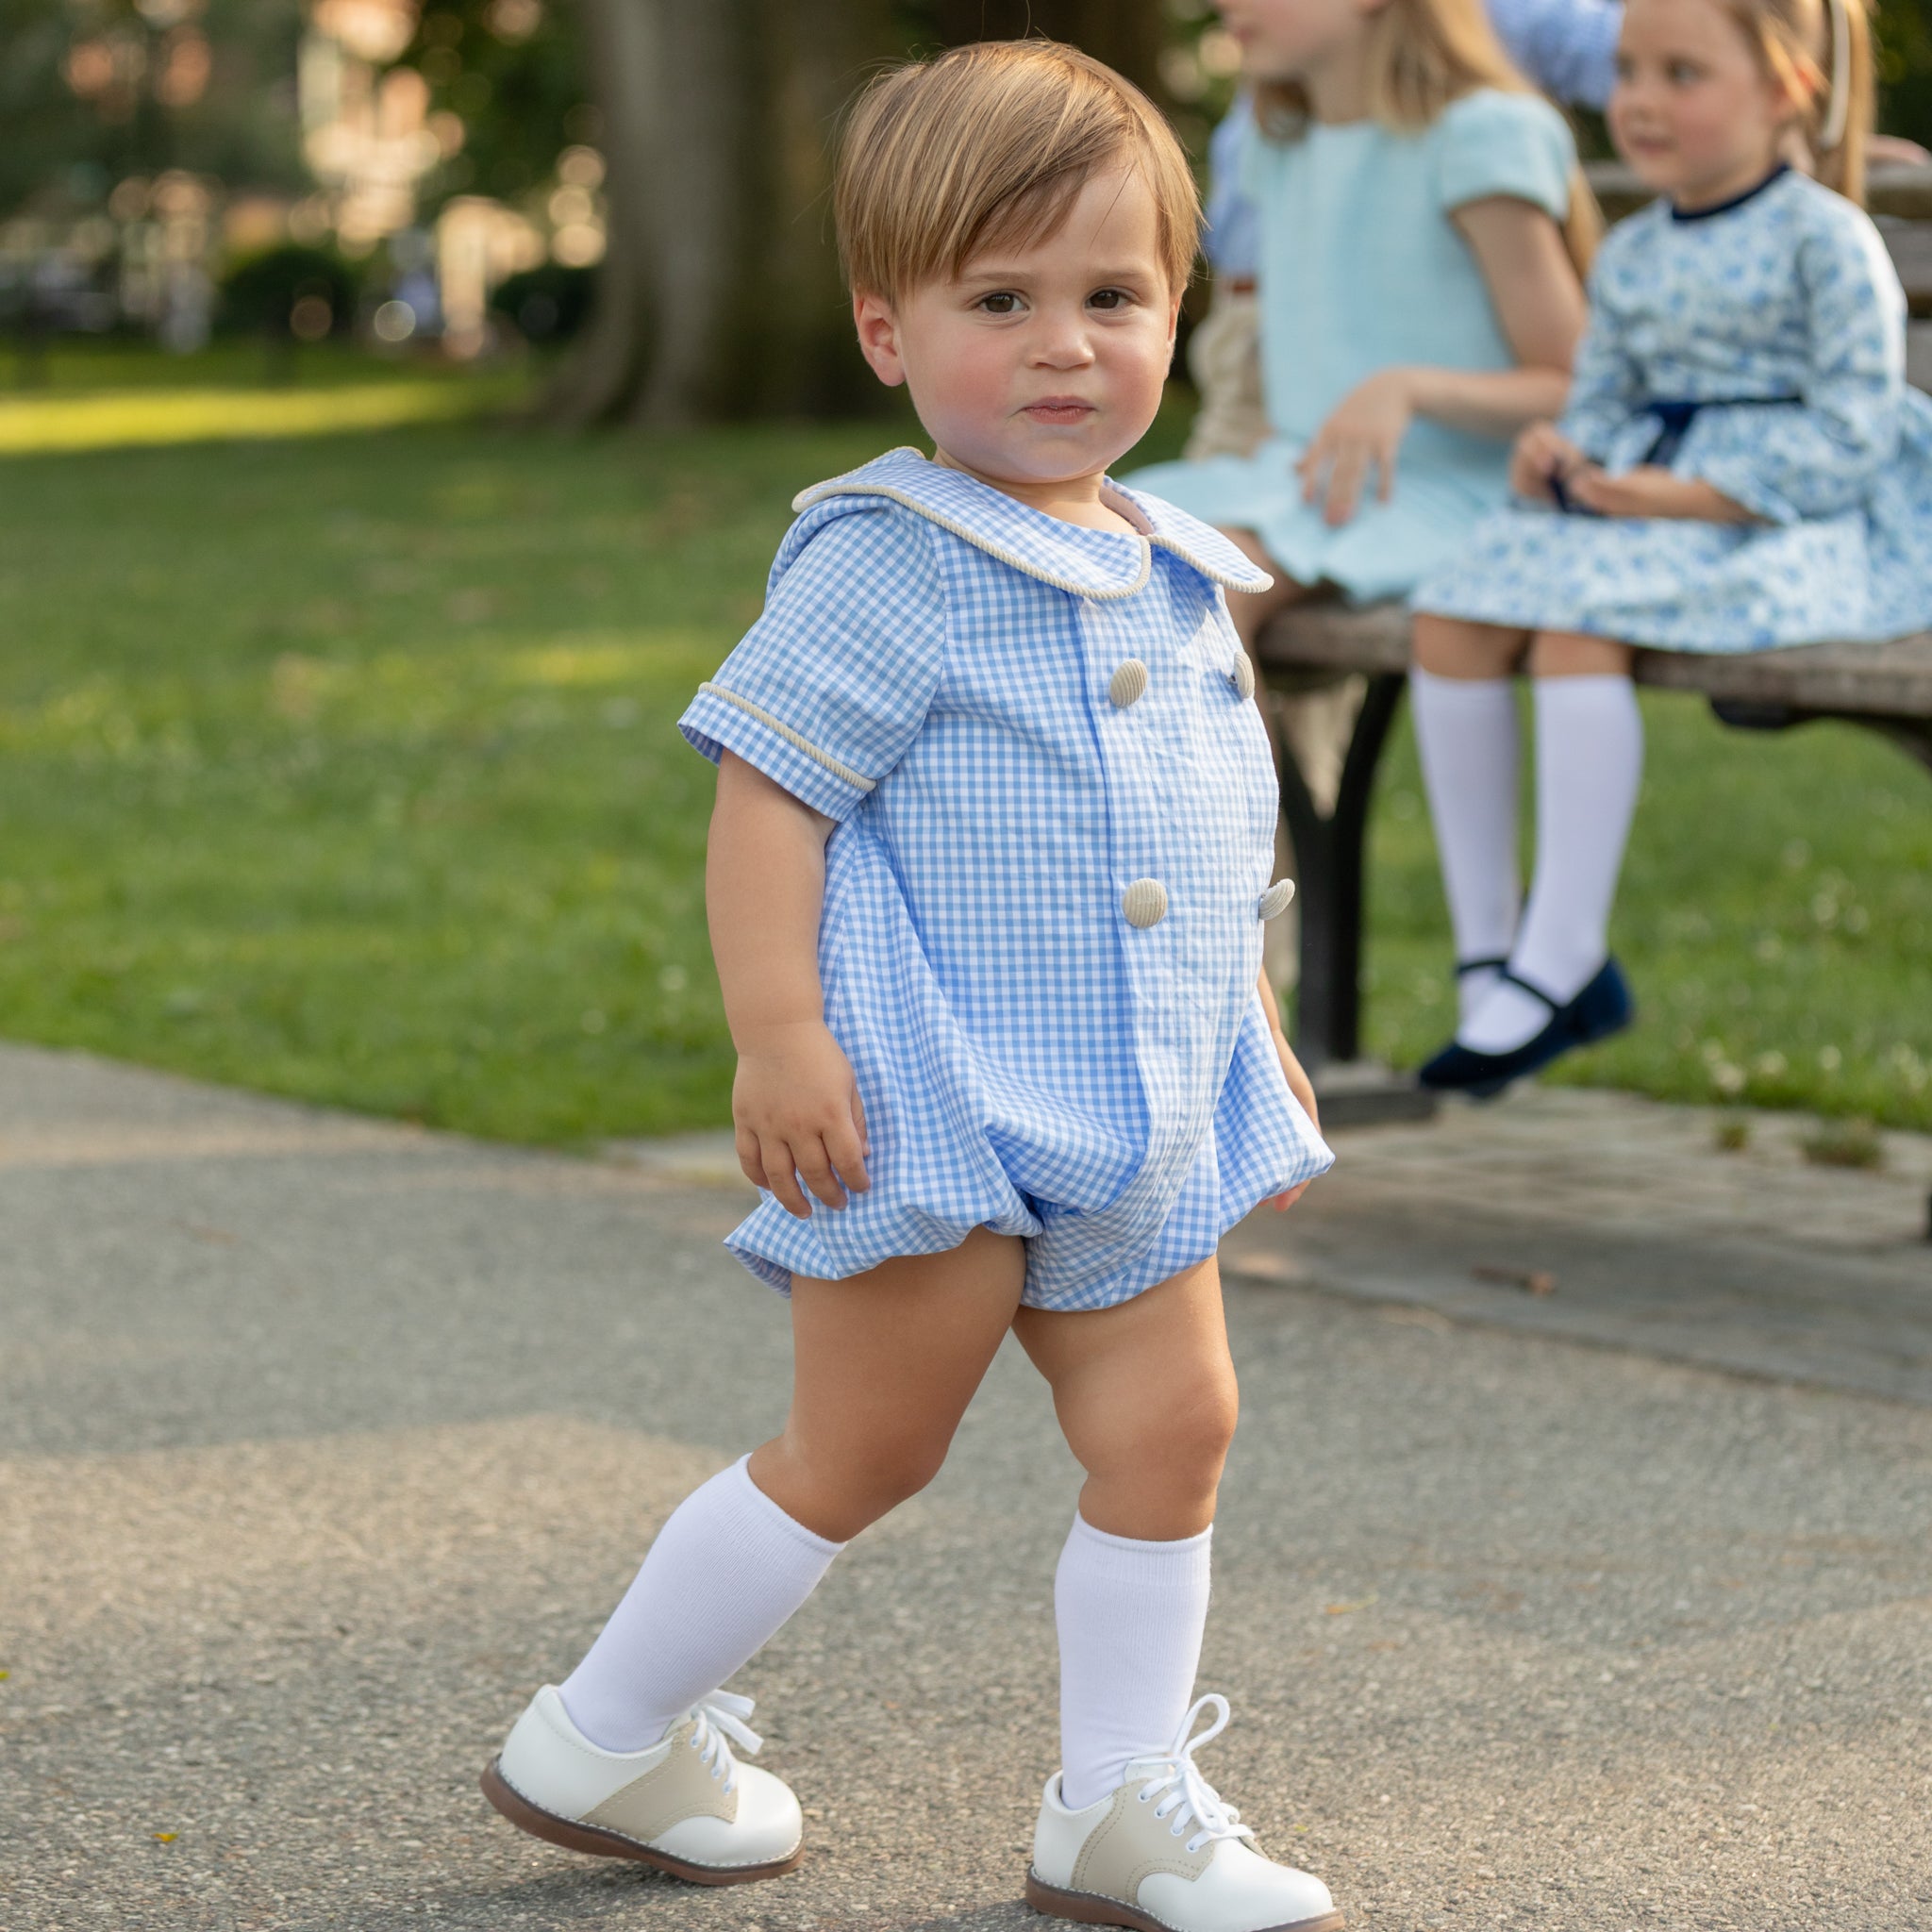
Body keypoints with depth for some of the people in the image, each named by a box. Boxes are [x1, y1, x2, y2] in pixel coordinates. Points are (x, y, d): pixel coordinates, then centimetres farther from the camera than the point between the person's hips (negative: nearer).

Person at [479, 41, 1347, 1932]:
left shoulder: (1179, 584, 12)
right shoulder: (886, 568, -12)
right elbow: (763, 800, -16)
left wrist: (1259, 1033, 25)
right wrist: (778, 1036, -22)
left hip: (1135, 1116, 7)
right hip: (933, 1103, -7)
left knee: (1169, 1428, 4)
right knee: (865, 1441, -1)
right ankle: (601, 1740, 15)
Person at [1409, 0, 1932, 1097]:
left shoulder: (1824, 239, -7)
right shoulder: (1632, 256, 16)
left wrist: (1678, 496, -21)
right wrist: (1561, 454, -5)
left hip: (1779, 524, -8)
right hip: (1630, 502, 8)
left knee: (1577, 631, -32)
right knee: (1449, 625, -13)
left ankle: (1563, 963, -27)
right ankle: (1488, 949, -8)